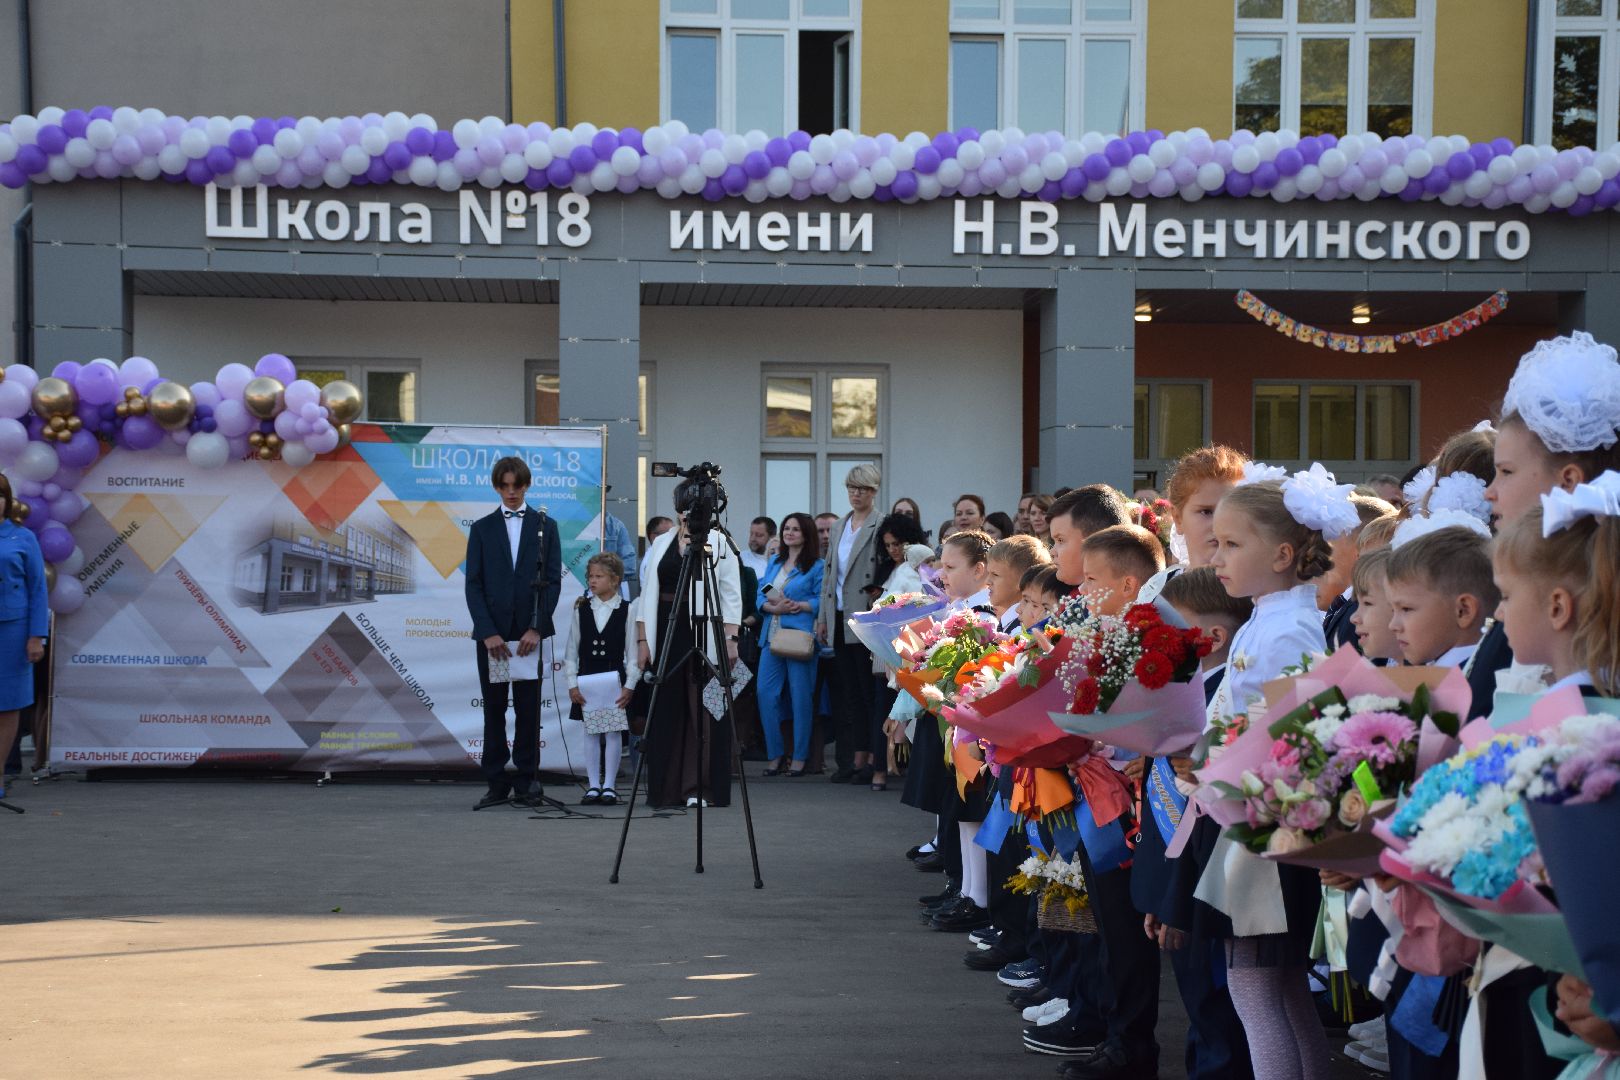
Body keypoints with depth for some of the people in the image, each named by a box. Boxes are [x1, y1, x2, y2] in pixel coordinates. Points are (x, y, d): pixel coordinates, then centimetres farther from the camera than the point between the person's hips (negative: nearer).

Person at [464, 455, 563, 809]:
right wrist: (488, 632, -10)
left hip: (530, 632, -1)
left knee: (528, 708, 2)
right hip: (492, 631, 1)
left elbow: (553, 581, 1)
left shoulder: (545, 526, 7)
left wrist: (537, 628, -10)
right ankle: (496, 783, 7)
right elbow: (474, 585, 2)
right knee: (494, 709, 3)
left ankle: (527, 778, 9)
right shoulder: (482, 529, 8)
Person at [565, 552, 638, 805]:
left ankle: (609, 786, 10)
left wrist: (629, 685, -9)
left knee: (613, 733, 1)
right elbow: (572, 649, 5)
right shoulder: (582, 609, 3)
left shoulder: (626, 610, -4)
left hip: (615, 680, -2)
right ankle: (593, 785, 13)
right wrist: (572, 684, -1)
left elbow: (632, 652, -3)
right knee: (590, 733, 6)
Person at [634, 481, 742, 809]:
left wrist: (731, 639, -8)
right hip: (667, 636, 3)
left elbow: (731, 595, 0)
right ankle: (667, 790, 10)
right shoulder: (661, 544, 12)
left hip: (706, 636, -3)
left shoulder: (720, 543, 2)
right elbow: (648, 594, 12)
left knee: (704, 711, -3)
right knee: (667, 713, 4)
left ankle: (701, 788, 1)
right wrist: (642, 640, 5)